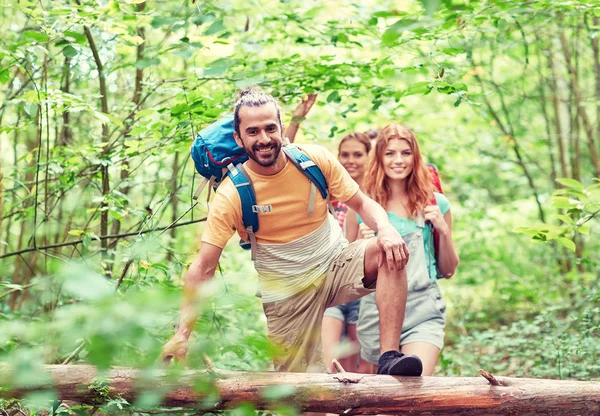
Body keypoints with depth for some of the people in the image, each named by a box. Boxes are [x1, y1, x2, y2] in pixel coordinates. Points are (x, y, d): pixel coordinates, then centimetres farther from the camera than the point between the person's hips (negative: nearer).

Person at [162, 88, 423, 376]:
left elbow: (362, 203, -2)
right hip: (287, 292, -2)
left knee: (390, 252, -26)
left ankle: (389, 358, -28)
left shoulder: (316, 160, -9)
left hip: (337, 265, 2)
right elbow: (203, 269, -18)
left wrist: (385, 228, -27)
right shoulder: (231, 195, -17)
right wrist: (182, 335, -26)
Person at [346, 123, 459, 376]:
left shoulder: (434, 204, 6)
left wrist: (443, 230, -3)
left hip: (423, 310, -1)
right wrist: (361, 242, -8)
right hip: (376, 310, 1)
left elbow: (448, 271, 11)